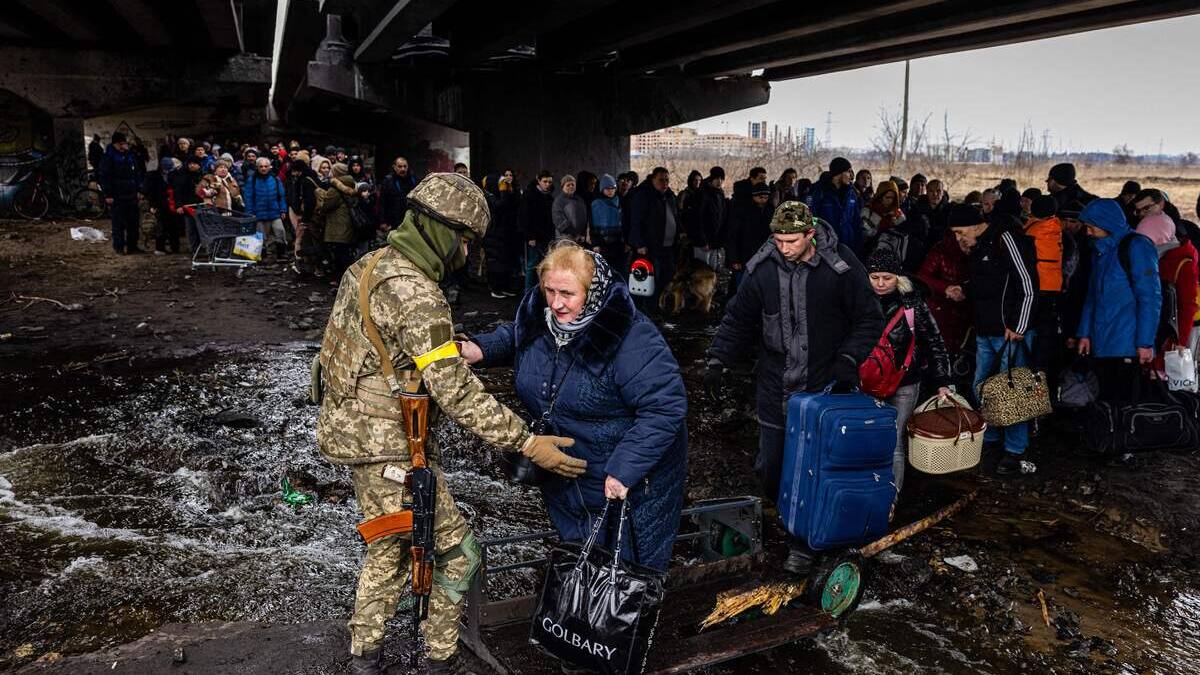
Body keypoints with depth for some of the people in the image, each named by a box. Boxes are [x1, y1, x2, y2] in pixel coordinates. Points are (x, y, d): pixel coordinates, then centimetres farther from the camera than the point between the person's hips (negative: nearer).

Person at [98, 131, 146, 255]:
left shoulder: (130, 155, 12)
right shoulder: (108, 157, -7)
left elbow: (137, 173, 19)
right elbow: (104, 177, -10)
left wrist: (139, 190, 13)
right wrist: (108, 195, -14)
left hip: (132, 195, 6)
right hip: (117, 197, -6)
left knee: (134, 222, 8)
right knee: (119, 224, -1)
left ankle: (132, 246, 17)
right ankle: (119, 247, 7)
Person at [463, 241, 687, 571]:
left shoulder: (632, 338, -30)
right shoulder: (539, 314, -7)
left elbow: (665, 407, -30)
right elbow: (513, 337, 17)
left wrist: (624, 470, -32)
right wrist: (481, 349, -3)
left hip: (633, 484, -7)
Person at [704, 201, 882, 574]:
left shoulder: (841, 265, -11)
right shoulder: (762, 268, -3)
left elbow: (869, 319, -1)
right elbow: (738, 318, 7)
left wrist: (849, 358, -14)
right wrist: (718, 360, -3)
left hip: (824, 387, -3)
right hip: (775, 386, 3)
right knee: (769, 466, 9)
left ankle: (804, 542, 19)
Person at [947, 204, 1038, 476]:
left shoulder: (1006, 239, -15)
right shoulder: (979, 246, 14)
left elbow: (1028, 286, -18)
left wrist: (1018, 327, -19)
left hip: (1010, 331, -9)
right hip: (985, 331, 9)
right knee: (981, 387, 16)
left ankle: (1014, 451, 8)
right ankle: (989, 438, 32)